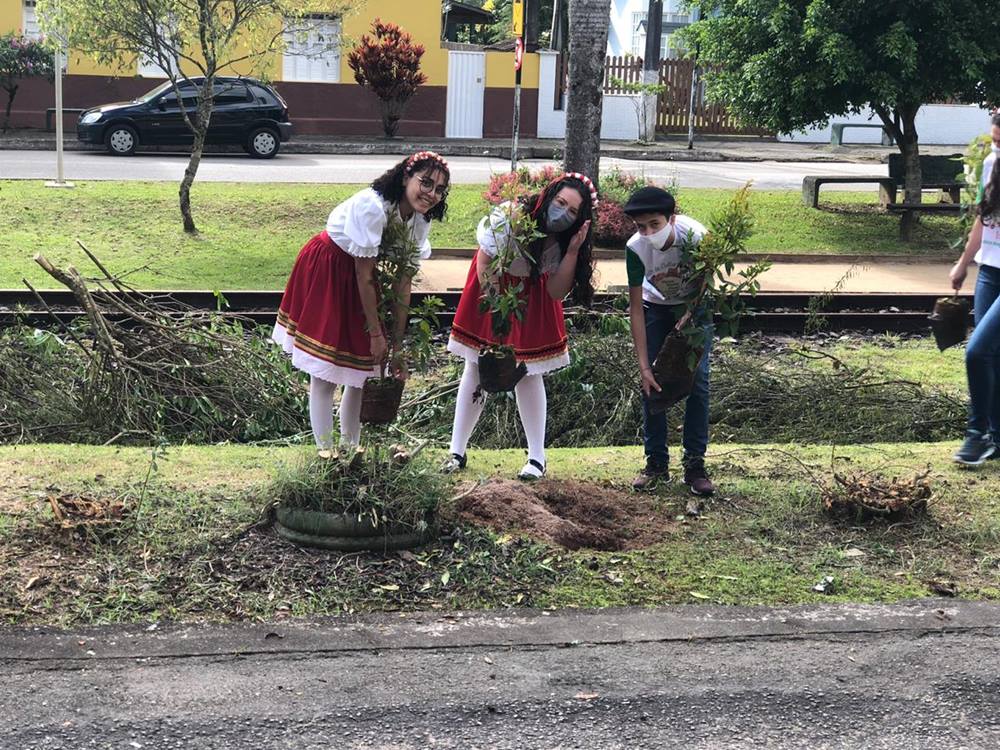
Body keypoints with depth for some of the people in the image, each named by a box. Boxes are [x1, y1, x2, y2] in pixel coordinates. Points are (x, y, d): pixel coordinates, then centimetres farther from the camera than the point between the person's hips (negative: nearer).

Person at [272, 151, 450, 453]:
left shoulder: (419, 220, -9)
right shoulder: (371, 207, -31)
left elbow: (402, 283, -5)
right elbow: (364, 276, -25)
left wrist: (398, 344, -6)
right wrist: (376, 333, -18)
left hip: (357, 274, 7)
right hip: (325, 272, -7)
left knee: (361, 371, 11)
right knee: (325, 373, -5)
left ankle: (350, 449, 23)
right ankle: (325, 451, 4)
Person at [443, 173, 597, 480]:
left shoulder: (561, 240, -18)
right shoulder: (508, 216, -30)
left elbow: (557, 291, -21)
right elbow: (485, 264, -19)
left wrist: (573, 250, -31)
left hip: (531, 299, 2)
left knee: (528, 373, 0)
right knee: (476, 368, 1)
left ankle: (537, 458, 8)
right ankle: (457, 451, 10)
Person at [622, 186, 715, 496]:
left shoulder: (695, 236, -34)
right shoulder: (636, 248, -30)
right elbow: (636, 309, -24)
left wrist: (689, 316, -28)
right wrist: (644, 366, -26)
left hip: (694, 306, -1)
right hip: (656, 307, 1)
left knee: (698, 380, -9)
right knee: (653, 383, -6)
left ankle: (694, 463, -1)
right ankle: (656, 462, 5)